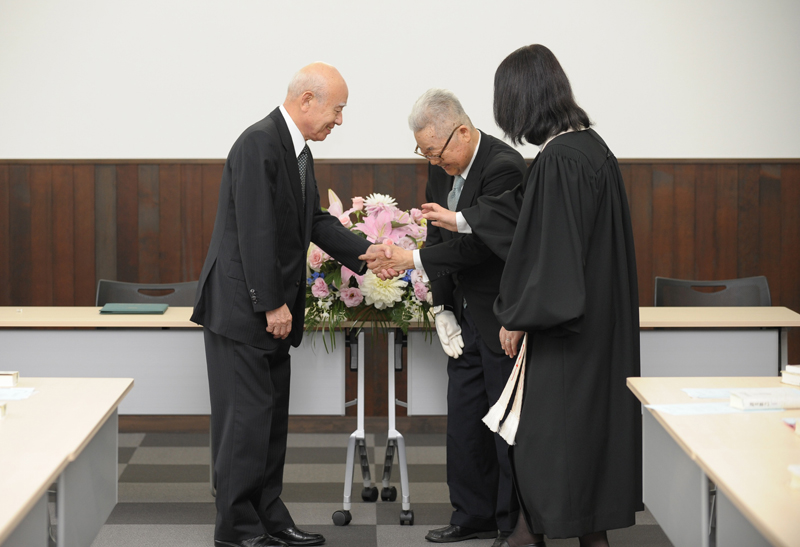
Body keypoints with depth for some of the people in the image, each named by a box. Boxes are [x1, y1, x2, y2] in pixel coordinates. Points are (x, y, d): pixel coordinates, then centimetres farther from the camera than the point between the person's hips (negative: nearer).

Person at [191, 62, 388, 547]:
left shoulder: (298, 150, 12)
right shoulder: (259, 144, -18)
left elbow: (315, 221, 18)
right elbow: (256, 232, -22)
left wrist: (364, 252, 6)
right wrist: (272, 305, -20)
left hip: (273, 309, 10)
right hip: (242, 307, -10)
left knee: (272, 419, 14)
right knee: (246, 417, -5)